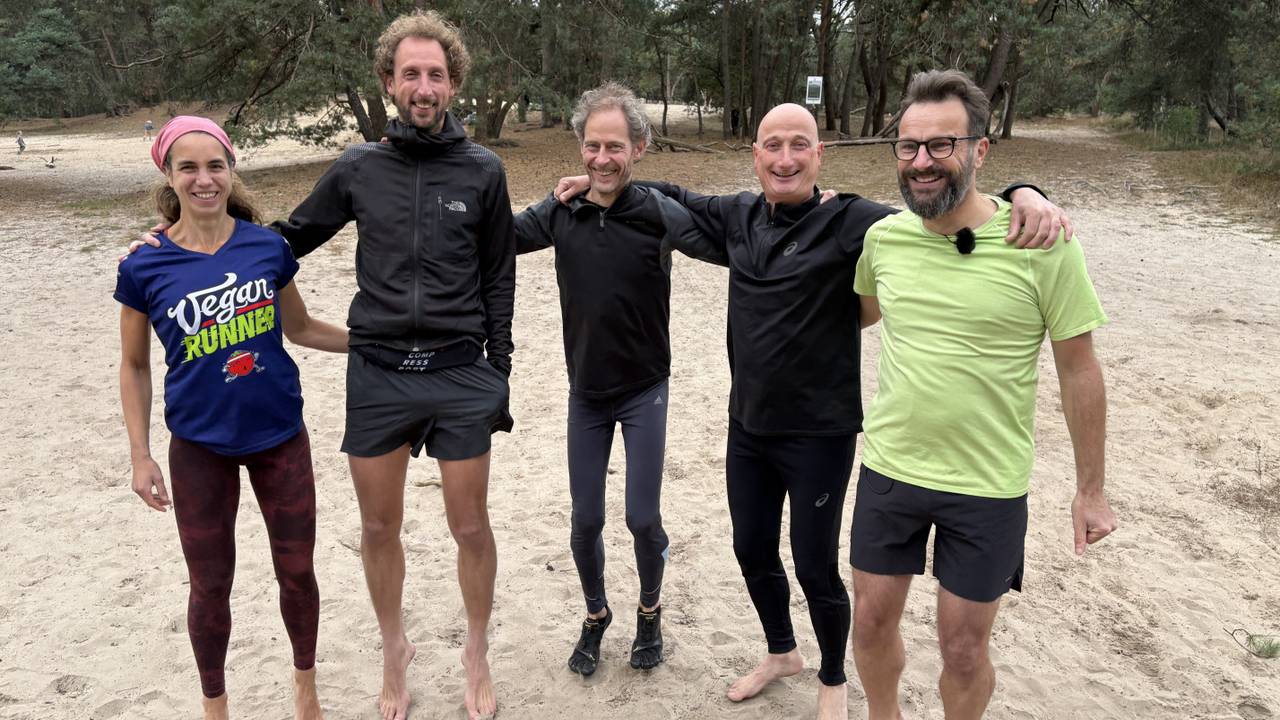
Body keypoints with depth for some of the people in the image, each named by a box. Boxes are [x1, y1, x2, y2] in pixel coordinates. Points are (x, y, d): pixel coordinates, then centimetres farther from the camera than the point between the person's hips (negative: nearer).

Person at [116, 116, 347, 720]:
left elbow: (300, 328, 9)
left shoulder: (269, 247, -6)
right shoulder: (145, 269, -8)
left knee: (297, 570, 12)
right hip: (199, 448, -1)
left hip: (280, 436, 1)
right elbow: (134, 366, 2)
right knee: (210, 584, 13)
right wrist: (141, 456, -1)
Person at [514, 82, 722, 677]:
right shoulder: (560, 212, -6)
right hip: (586, 393, 3)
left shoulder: (659, 213, -15)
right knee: (585, 521, 9)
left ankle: (650, 612, 33)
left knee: (643, 518, 3)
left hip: (644, 391, -2)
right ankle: (595, 615, 36)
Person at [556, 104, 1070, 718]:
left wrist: (1023, 195, -41)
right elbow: (677, 200, 19)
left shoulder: (850, 222, -16)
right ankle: (781, 652, 49)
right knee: (752, 551, 20)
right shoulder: (738, 216, 2)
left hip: (819, 436, -6)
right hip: (747, 426, 6)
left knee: (814, 567, 8)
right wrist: (601, 182, 13)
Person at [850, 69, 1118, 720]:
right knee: (872, 622, 17)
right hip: (889, 469, 4)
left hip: (987, 488, -3)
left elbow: (1078, 370, -6)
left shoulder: (1042, 243, -15)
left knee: (963, 649, 11)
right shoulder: (882, 236, -3)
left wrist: (1090, 490, -1)